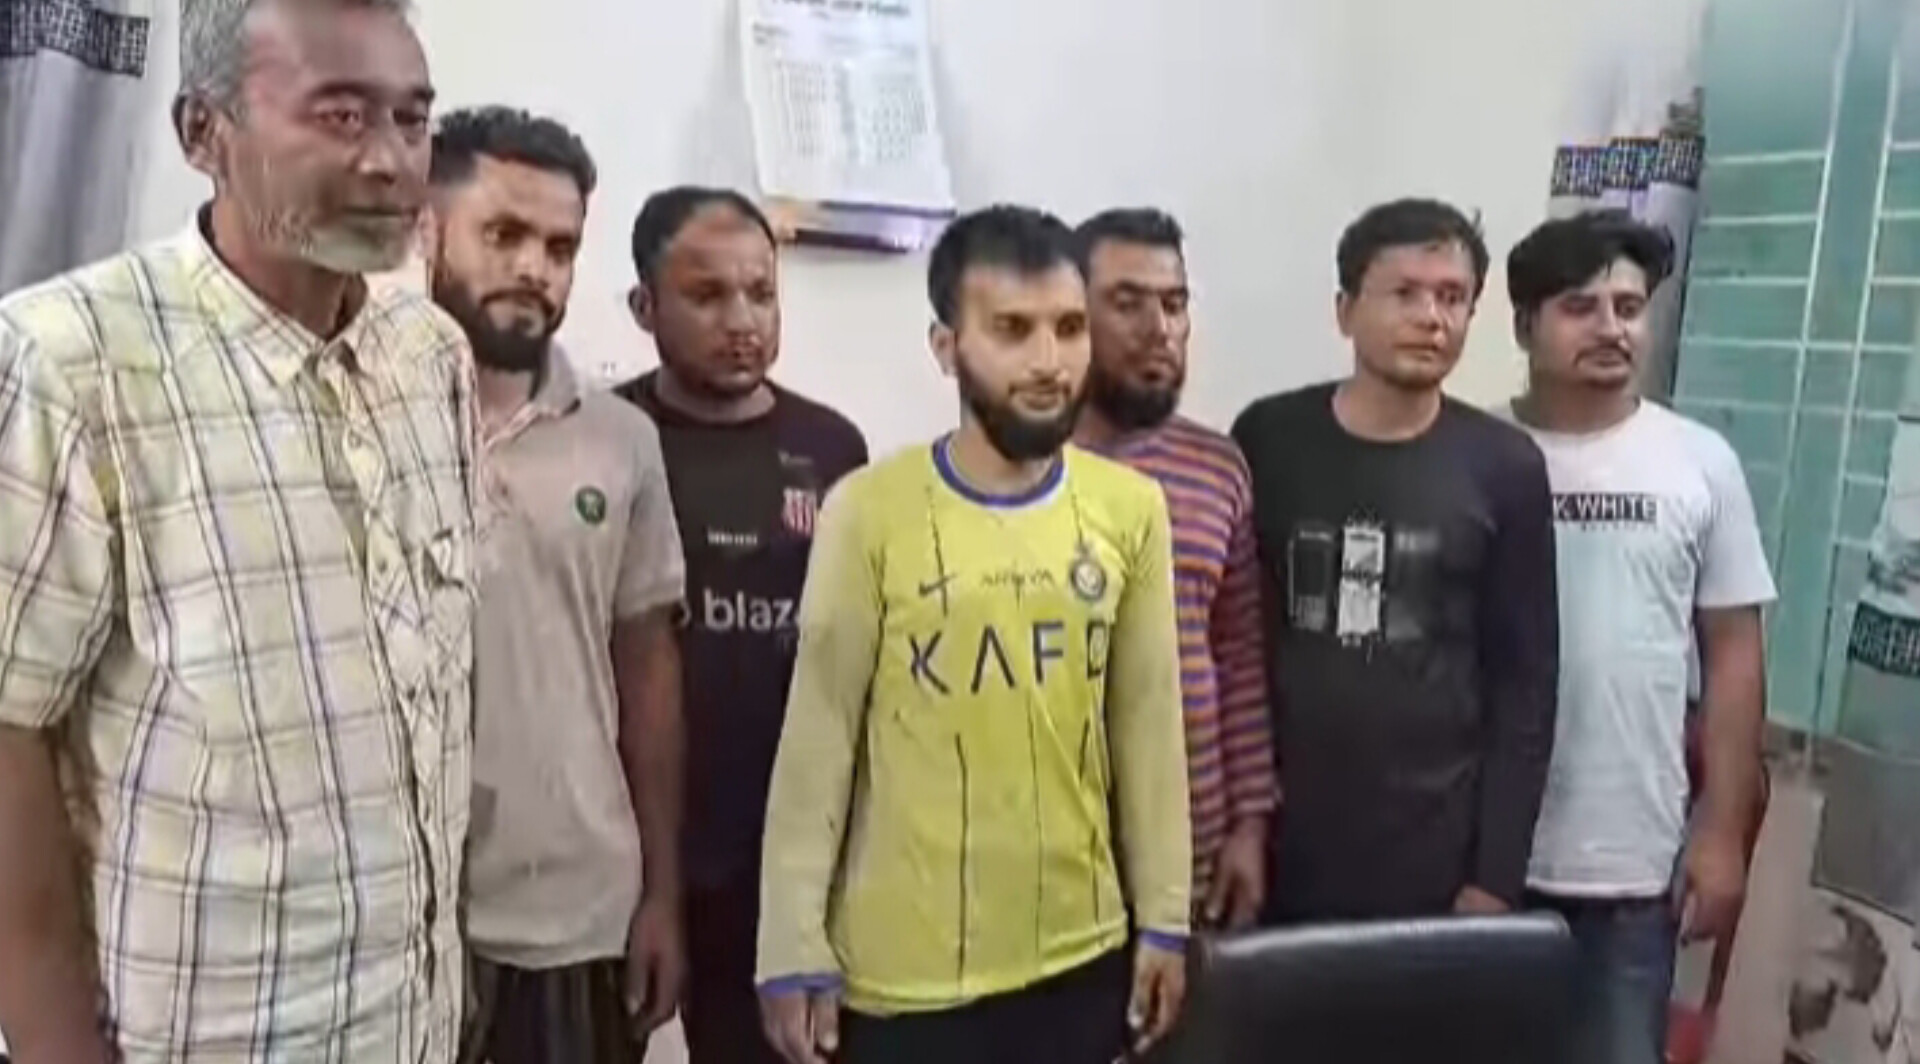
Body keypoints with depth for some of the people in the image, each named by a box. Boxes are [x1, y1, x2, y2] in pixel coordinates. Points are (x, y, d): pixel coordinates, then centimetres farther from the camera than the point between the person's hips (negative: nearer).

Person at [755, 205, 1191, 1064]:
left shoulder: (1131, 509, -2)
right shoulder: (871, 511, -12)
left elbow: (1150, 726, 5)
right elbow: (819, 739, -8)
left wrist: (1164, 916, 7)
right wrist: (793, 947, -6)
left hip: (1081, 955, 3)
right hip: (903, 971, -3)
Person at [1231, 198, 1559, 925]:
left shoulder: (1504, 468, -2)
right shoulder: (1267, 440, -2)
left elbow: (1525, 684, 0)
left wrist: (1497, 874, -3)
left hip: (1437, 861, 0)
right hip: (1280, 846, 1)